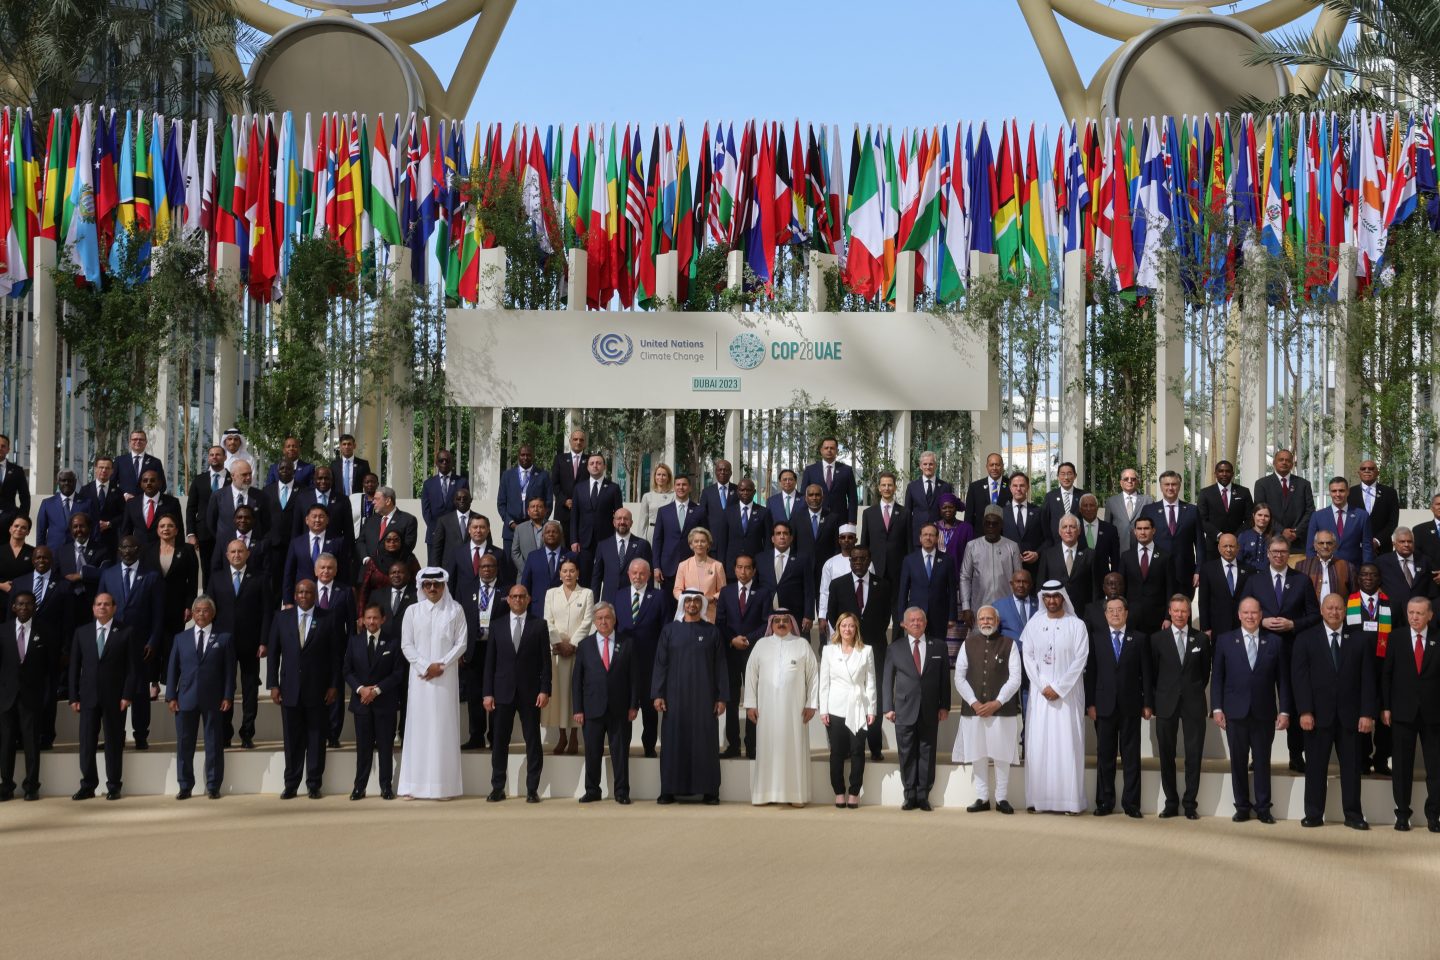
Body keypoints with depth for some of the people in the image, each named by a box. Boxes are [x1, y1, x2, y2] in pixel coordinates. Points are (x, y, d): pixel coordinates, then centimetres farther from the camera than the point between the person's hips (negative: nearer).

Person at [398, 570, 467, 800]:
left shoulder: (455, 610, 5)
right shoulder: (412, 611, 7)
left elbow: (461, 643, 1)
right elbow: (406, 645, 3)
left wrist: (442, 665, -10)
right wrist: (425, 666, -9)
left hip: (446, 677, -1)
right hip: (420, 677, 1)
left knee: (444, 727, -2)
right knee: (419, 727, -1)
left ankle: (442, 785, -1)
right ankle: (416, 785, -1)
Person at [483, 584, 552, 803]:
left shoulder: (539, 625, 4)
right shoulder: (497, 625, 8)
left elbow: (545, 660, 1)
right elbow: (490, 661, 6)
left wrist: (545, 690, -7)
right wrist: (487, 692, 0)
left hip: (530, 692, -1)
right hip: (503, 692, 1)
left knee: (533, 741, 2)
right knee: (499, 741, 3)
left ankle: (532, 789, 7)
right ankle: (497, 788, 11)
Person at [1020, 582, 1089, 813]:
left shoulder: (1076, 625, 0)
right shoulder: (1034, 624, 7)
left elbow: (1080, 659, -5)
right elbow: (1027, 656, 4)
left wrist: (1059, 688, -10)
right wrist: (1042, 687, -6)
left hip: (1067, 692, -2)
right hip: (1040, 693, 2)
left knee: (1067, 743, -5)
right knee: (1038, 744, -1)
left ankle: (1069, 800, -4)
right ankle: (1038, 798, 3)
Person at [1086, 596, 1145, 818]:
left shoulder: (1138, 640, 6)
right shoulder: (1096, 639, 7)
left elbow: (1144, 673, 5)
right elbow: (1090, 672, 4)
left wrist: (1147, 703, -1)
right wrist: (1090, 703, -2)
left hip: (1130, 706, -1)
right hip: (1104, 706, 1)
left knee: (1131, 756, 1)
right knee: (1105, 755, 4)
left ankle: (1131, 803, 4)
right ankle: (1105, 802, 9)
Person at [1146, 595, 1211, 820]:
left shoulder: (1201, 639, 6)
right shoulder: (1157, 639, 4)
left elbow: (1206, 672, 13)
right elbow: (1150, 673, 4)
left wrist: (1196, 692, 6)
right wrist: (1149, 703, 1)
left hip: (1193, 704, 0)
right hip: (1166, 704, 0)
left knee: (1194, 754, -1)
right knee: (1166, 755, 3)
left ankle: (1190, 803, 6)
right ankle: (1171, 802, 11)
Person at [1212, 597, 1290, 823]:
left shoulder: (1274, 642, 5)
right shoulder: (1225, 641, 5)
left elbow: (1282, 679, 4)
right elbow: (1217, 677, 4)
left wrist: (1284, 710, -2)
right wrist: (1217, 708, -3)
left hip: (1264, 713, 0)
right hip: (1235, 712, 0)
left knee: (1262, 761, 4)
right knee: (1238, 761, 5)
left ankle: (1263, 807, 11)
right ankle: (1242, 806, 13)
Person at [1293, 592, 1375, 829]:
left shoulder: (1358, 641, 8)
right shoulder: (1306, 640, 4)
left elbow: (1367, 680, 4)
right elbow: (1299, 678, -2)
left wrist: (1367, 713, -5)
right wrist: (1304, 712, -11)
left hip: (1350, 716, 1)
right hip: (1318, 715, -1)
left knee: (1351, 766, 4)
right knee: (1315, 766, 1)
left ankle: (1353, 815, 9)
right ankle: (1314, 814, 7)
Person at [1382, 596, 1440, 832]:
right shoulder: (1396, 641, 5)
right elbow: (1386, 676, 5)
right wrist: (1385, 707, -1)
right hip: (1403, 713, 1)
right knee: (1402, 766, 4)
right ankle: (1402, 814, 11)